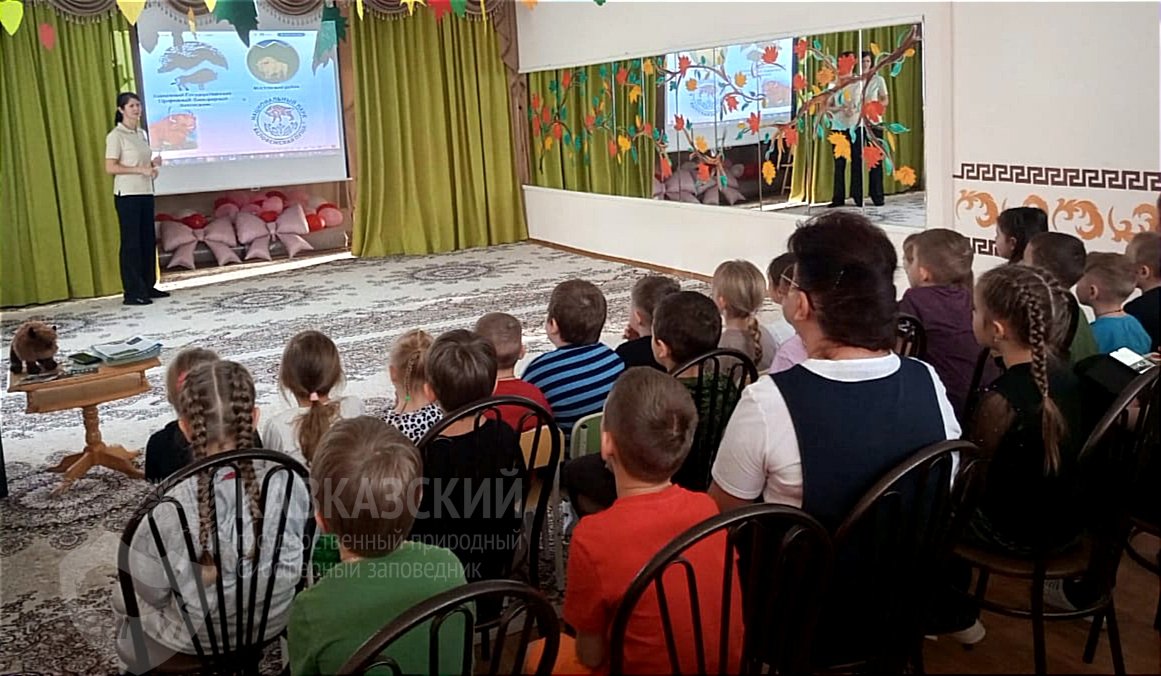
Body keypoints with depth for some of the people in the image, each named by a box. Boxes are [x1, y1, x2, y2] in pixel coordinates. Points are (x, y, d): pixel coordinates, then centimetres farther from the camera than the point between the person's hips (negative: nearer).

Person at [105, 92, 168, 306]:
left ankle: (148, 286, 16)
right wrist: (140, 170, -18)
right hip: (127, 194, -7)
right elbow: (110, 167, -14)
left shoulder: (142, 134, 15)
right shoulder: (116, 136, -8)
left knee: (148, 240, 8)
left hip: (145, 193, 7)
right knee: (131, 242, -5)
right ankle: (132, 293, -2)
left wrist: (153, 164, 4)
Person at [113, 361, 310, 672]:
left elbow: (152, 591, -17)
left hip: (194, 640, -3)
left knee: (123, 595, 31)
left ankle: (137, 662, 55)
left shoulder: (172, 512, -34)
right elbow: (301, 561, -8)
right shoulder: (290, 487, -27)